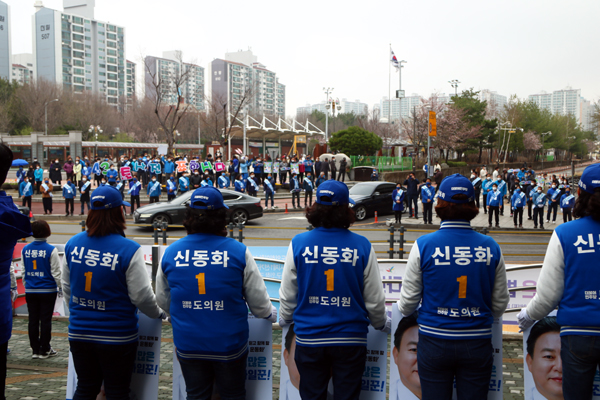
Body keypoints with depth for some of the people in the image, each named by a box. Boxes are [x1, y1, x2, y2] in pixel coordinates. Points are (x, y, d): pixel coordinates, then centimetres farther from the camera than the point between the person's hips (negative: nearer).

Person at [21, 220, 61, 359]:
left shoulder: (25, 249, 2)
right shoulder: (51, 250, -12)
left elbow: (23, 271, 11)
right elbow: (55, 272, -8)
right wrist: (61, 287, 3)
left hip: (30, 291, 4)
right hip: (47, 290, -4)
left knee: (33, 320, 10)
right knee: (46, 320, 4)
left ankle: (35, 349, 17)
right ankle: (45, 350, 10)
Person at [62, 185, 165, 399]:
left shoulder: (73, 244, -4)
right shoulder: (129, 250, -20)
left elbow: (67, 287, 8)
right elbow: (141, 295, -16)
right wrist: (158, 313, 4)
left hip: (79, 332, 5)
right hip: (118, 336, -4)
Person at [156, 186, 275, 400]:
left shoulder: (170, 253, -6)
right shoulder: (238, 252, -13)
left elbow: (163, 301, 8)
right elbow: (259, 302, -6)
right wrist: (273, 314, 17)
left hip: (188, 346, 2)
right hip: (229, 344, -2)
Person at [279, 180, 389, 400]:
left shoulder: (298, 243, -7)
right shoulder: (362, 246, -9)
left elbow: (287, 295, 1)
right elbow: (374, 299, -3)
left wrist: (284, 318, 23)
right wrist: (381, 324, 18)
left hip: (308, 339, 1)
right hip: (351, 339, 0)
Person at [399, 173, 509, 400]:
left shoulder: (423, 246, -10)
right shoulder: (491, 247, -3)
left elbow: (408, 302, -3)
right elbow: (499, 305, 6)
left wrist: (404, 311, 20)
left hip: (434, 342, -1)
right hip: (477, 344, 2)